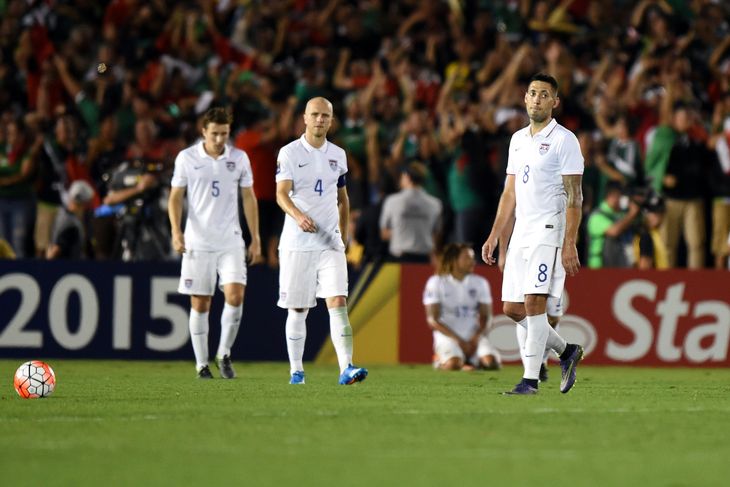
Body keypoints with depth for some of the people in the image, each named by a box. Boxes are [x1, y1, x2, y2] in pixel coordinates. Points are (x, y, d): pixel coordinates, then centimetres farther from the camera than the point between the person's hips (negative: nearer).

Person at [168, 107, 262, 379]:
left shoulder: (239, 158, 5)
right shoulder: (186, 158, 0)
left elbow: (249, 198, 12)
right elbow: (175, 197, 4)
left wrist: (255, 239, 9)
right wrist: (176, 231, -11)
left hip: (230, 241, 1)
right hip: (197, 242, -1)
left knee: (235, 296, -14)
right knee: (200, 305, 1)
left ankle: (224, 354, 5)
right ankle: (202, 364, 11)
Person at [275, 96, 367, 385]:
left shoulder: (338, 155, 10)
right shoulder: (289, 153, -3)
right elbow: (281, 194, -14)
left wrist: (343, 235, 20)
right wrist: (298, 215, -33)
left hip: (330, 243, 2)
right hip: (297, 243, -2)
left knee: (338, 303, -12)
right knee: (297, 310, 4)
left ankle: (346, 369, -19)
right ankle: (296, 370, 15)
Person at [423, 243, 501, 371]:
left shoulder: (480, 283, 9)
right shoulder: (436, 282, -2)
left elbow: (485, 316, 8)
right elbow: (432, 320, -6)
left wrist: (476, 338, -12)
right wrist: (458, 340, -16)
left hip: (474, 336, 3)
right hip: (447, 335, -3)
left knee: (491, 362, -26)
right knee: (454, 364, -34)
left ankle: (470, 361, 5)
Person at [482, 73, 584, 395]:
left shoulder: (564, 140, -6)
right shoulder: (518, 139, 16)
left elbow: (574, 197, -10)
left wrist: (570, 244, -18)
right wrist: (495, 235, 16)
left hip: (548, 232, -8)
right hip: (521, 232, 8)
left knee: (533, 302, -15)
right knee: (511, 308, 6)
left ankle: (531, 380, -12)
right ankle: (566, 351, 22)